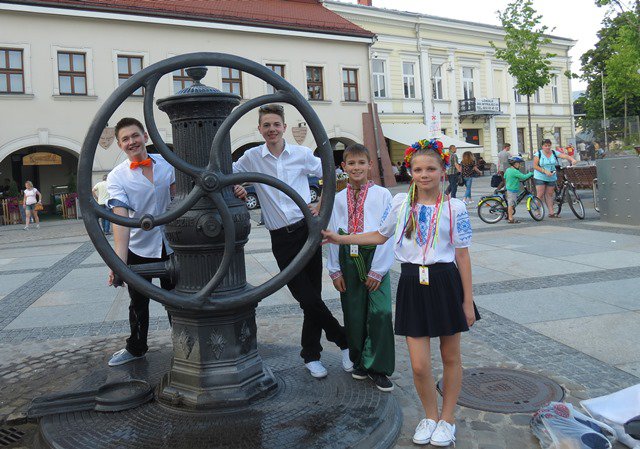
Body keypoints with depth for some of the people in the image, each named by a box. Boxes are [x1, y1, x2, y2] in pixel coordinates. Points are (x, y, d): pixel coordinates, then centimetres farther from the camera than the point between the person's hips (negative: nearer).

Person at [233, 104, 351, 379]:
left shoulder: (302, 154, 3)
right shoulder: (251, 158, 3)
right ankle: (344, 340, 21)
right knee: (309, 299, -3)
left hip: (307, 229, 0)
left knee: (311, 297, 4)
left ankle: (311, 355, 24)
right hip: (281, 238, 0)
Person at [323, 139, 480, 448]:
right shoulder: (400, 202, 1)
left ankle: (447, 418, 34)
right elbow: (381, 236, 15)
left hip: (445, 282, -1)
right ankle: (430, 415, 29)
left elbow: (462, 255, -2)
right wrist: (341, 239, 9)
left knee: (450, 356, 13)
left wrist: (468, 301, -2)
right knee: (419, 365, 1)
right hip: (412, 283, 1)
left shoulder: (454, 208, -4)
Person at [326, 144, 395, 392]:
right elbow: (333, 234, 8)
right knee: (353, 315, 10)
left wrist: (377, 269, -9)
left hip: (374, 257, -2)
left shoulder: (382, 195, -2)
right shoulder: (338, 199, 7)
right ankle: (359, 362, 29)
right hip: (348, 258, 3)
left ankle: (377, 368, 10)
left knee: (380, 314, -6)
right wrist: (335, 270, 4)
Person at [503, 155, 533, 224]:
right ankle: (511, 219, -2)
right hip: (513, 190, -10)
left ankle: (508, 216, 28)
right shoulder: (515, 171, -20)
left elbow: (505, 177, 24)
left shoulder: (508, 170, 9)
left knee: (509, 203, 18)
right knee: (511, 204, -6)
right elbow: (524, 177, -22)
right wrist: (530, 173, -5)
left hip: (508, 189, 10)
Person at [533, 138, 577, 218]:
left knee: (549, 195, 7)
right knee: (540, 195, -8)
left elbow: (565, 156, -7)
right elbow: (535, 166, -9)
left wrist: (572, 159, -27)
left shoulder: (554, 153, 4)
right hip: (540, 177, -3)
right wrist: (545, 171, -19)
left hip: (552, 178, 3)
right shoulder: (538, 154, -4)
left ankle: (551, 213, 9)